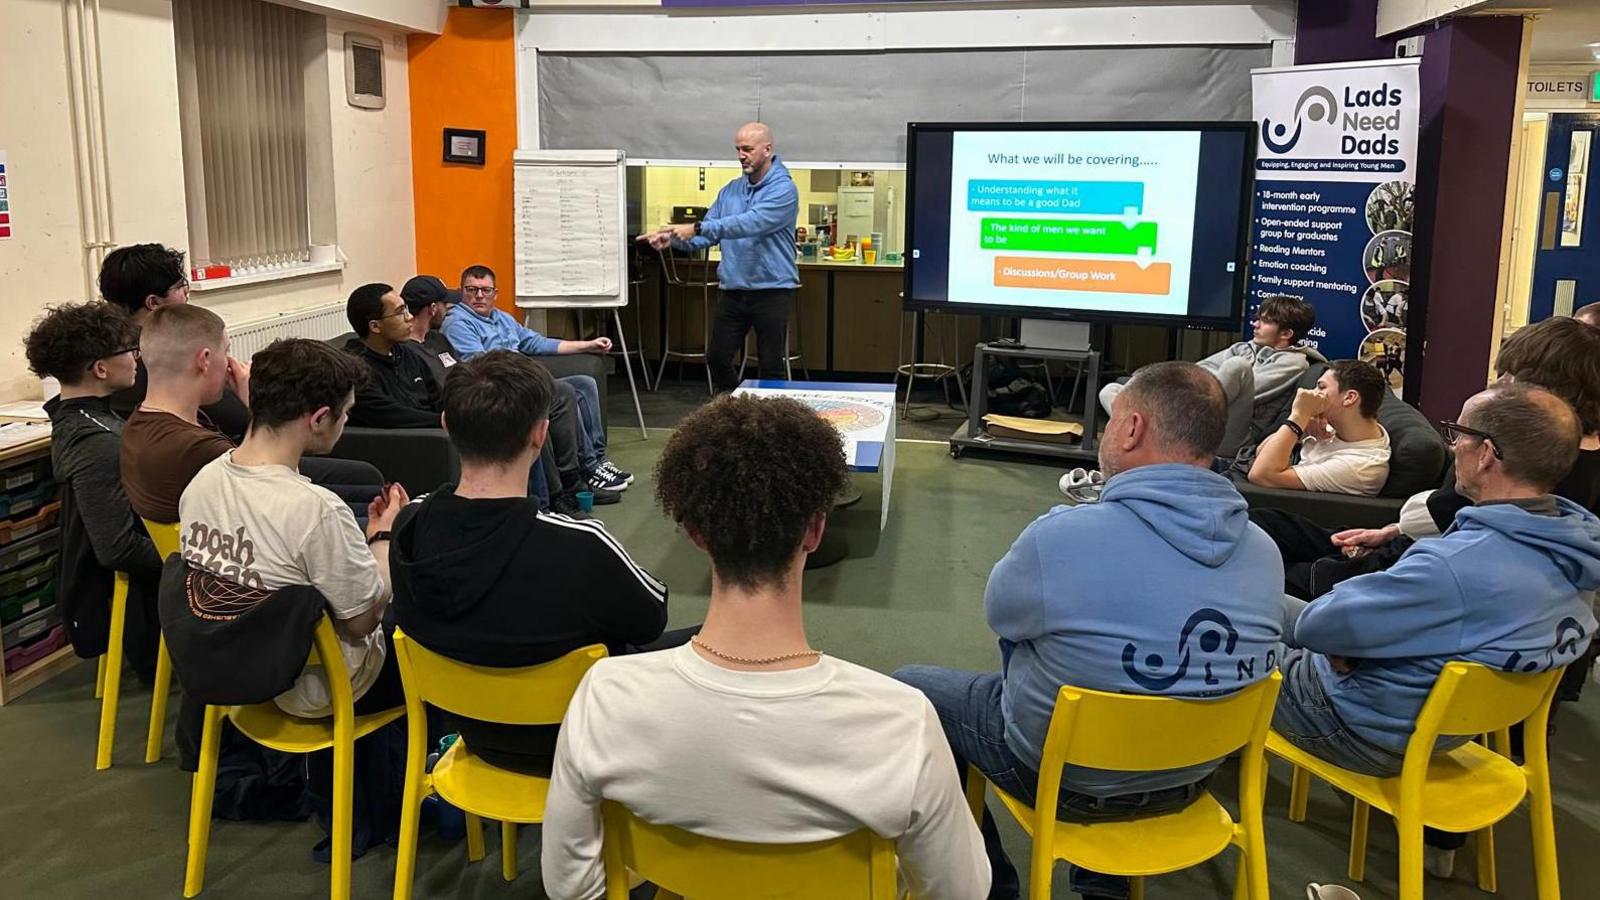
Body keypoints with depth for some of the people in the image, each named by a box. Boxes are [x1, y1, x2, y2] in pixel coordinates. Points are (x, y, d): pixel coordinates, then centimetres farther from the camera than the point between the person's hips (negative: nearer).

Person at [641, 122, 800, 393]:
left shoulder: (783, 190, -11)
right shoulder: (730, 190, 11)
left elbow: (750, 224, -26)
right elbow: (706, 237, 8)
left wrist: (698, 227, -32)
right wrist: (673, 239, -12)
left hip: (771, 291, -6)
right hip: (732, 289, 6)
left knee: (771, 366, 2)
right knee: (717, 358, 9)